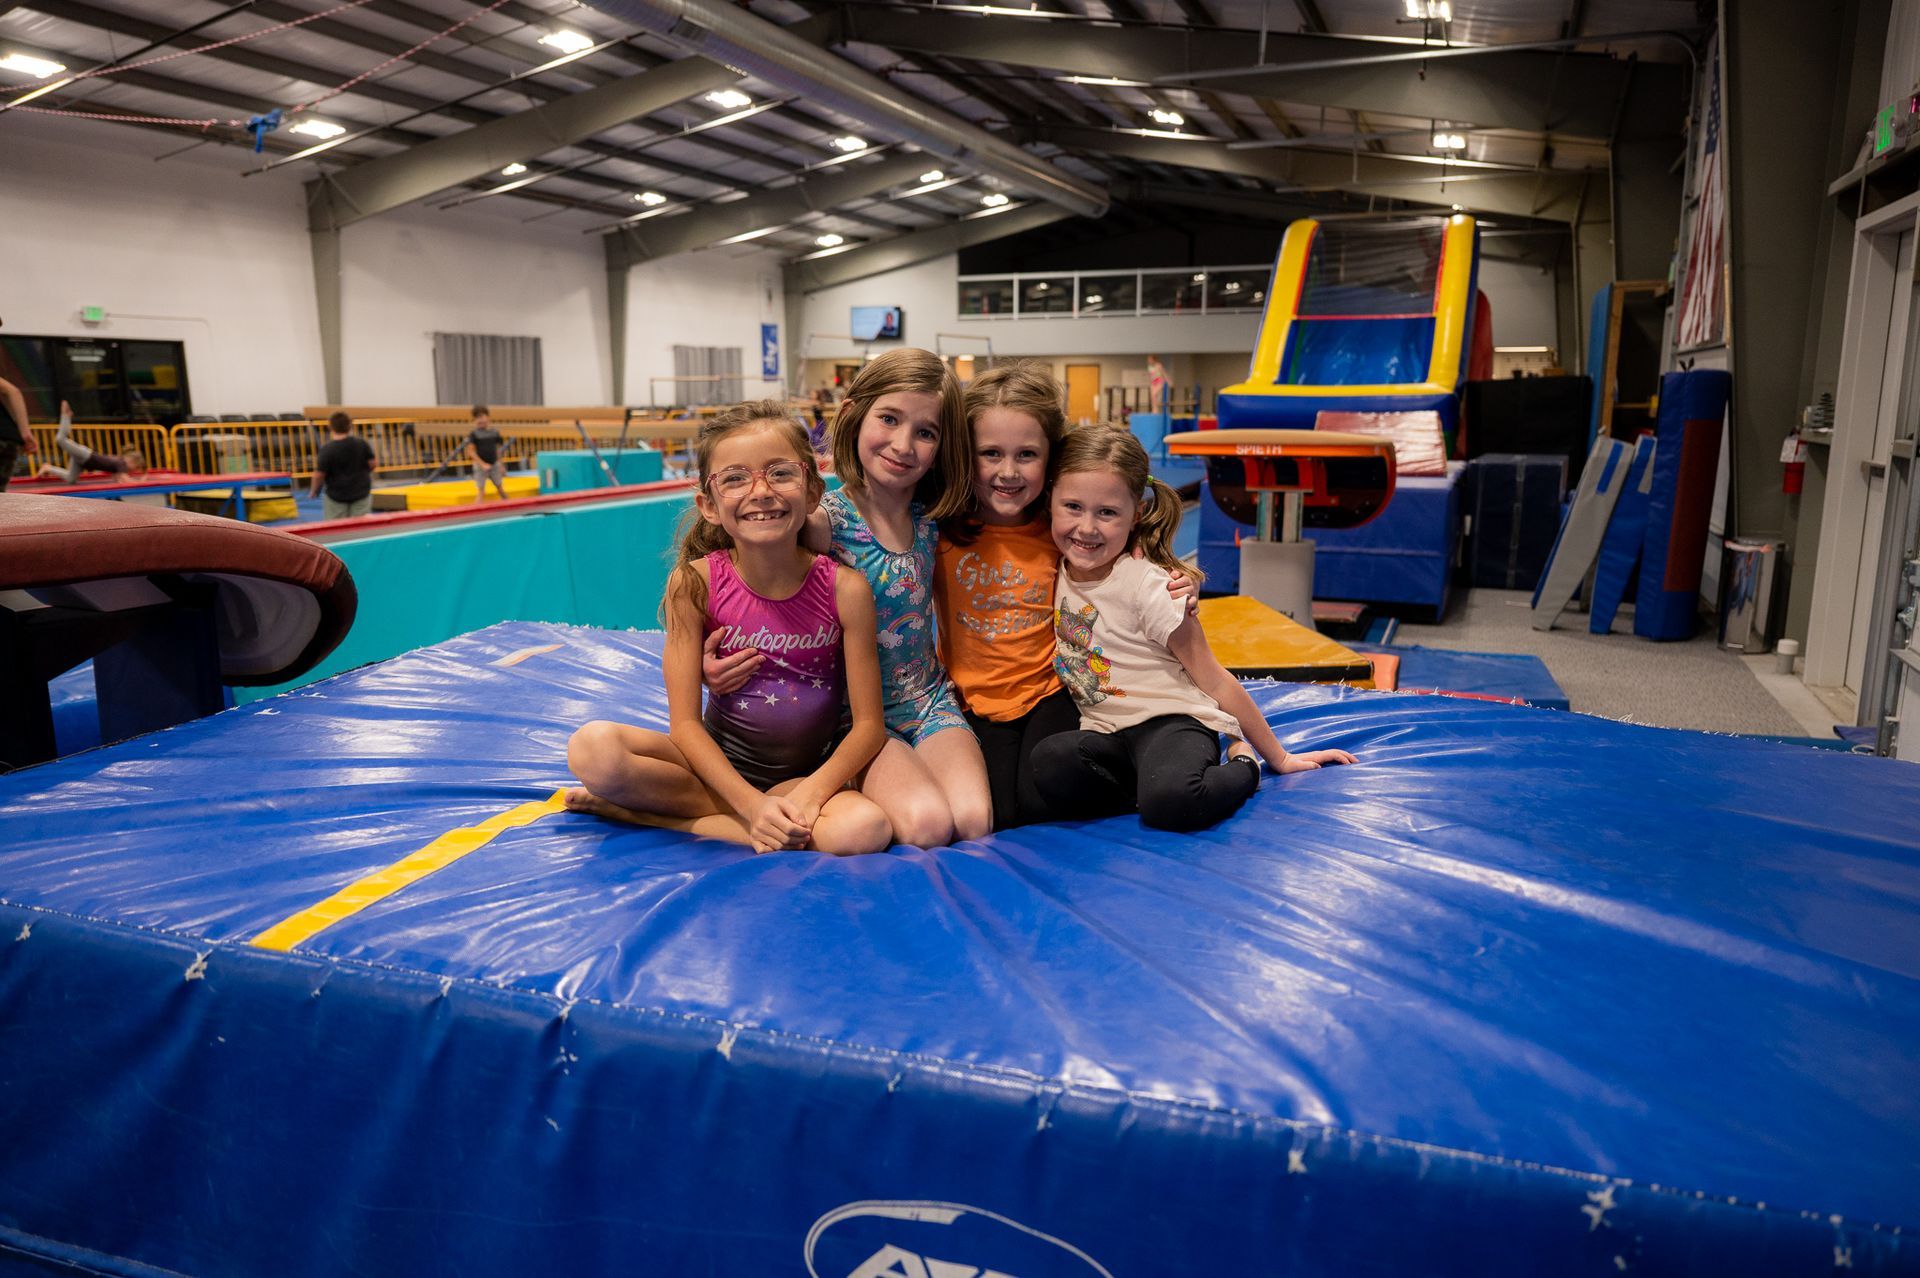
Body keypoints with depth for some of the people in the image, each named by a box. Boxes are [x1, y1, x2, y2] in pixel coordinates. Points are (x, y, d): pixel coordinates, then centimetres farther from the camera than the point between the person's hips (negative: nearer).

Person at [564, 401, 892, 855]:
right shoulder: (694, 583, -12)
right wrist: (752, 804, -25)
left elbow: (867, 723, -10)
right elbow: (685, 721, -13)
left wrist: (809, 794, -26)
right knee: (592, 747, -26)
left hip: (808, 773, 2)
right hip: (720, 764, -1)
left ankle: (648, 814, -16)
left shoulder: (845, 588, -13)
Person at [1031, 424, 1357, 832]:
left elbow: (1213, 680, -7)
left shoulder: (1144, 584, -13)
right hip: (1107, 733, 4)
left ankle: (1240, 768, -5)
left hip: (1171, 722, -4)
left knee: (1168, 802, -37)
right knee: (1050, 764, -31)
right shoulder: (1056, 572, 3)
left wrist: (1278, 757, -1)